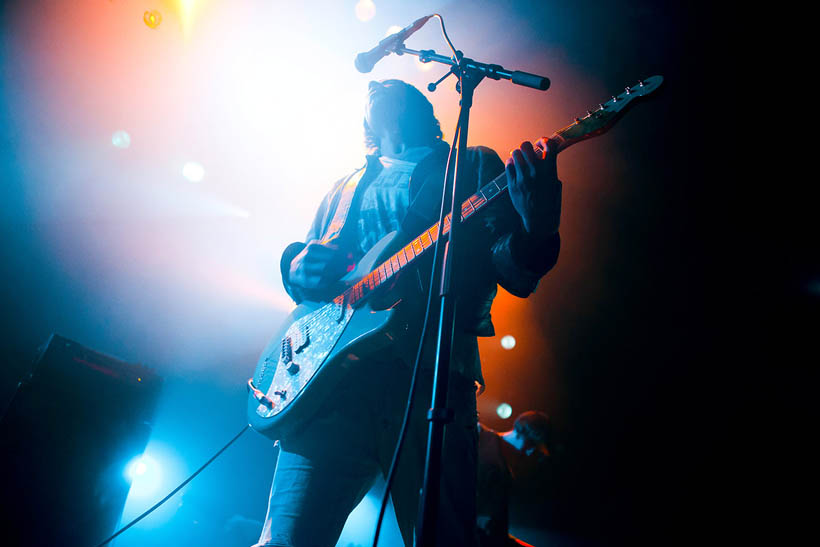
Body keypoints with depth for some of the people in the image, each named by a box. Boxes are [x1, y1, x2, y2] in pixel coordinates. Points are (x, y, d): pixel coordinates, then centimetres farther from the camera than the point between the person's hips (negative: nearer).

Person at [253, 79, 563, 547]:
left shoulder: (475, 166, 17)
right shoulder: (346, 188, 28)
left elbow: (516, 276, 4)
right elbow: (300, 262, 29)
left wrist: (537, 230, -19)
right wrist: (298, 266, 4)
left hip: (432, 372, -2)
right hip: (333, 372, 3)